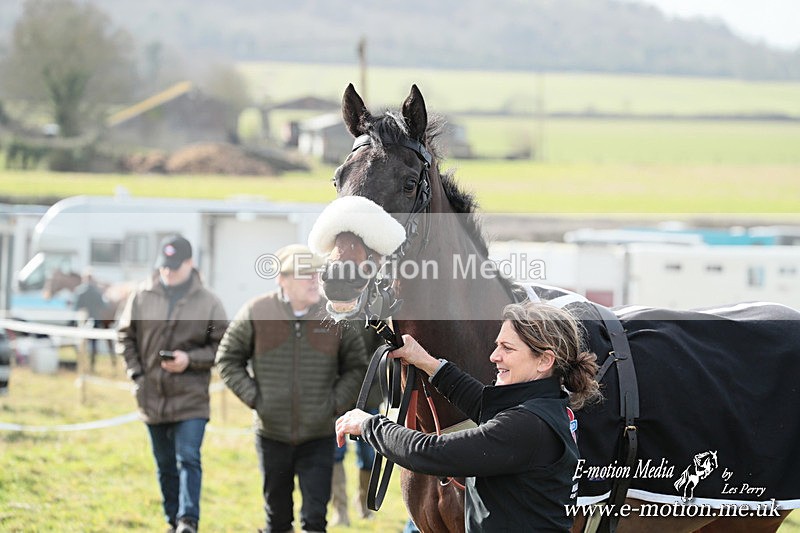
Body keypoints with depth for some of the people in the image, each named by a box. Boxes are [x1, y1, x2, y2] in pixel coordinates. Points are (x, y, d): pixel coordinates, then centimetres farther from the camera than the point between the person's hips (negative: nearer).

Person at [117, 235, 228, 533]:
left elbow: (223, 346, -1)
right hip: (152, 397, 3)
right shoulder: (141, 298, 2)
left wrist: (190, 359, -14)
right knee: (165, 465, 12)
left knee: (188, 459, -14)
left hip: (191, 399, -3)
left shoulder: (208, 302, -4)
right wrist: (136, 372, 0)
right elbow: (125, 337, 12)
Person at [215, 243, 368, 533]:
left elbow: (356, 367, 6)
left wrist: (336, 403, -6)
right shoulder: (256, 313, -7)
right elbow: (228, 358, 4)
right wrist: (253, 397, -6)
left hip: (319, 436, -1)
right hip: (272, 435, 1)